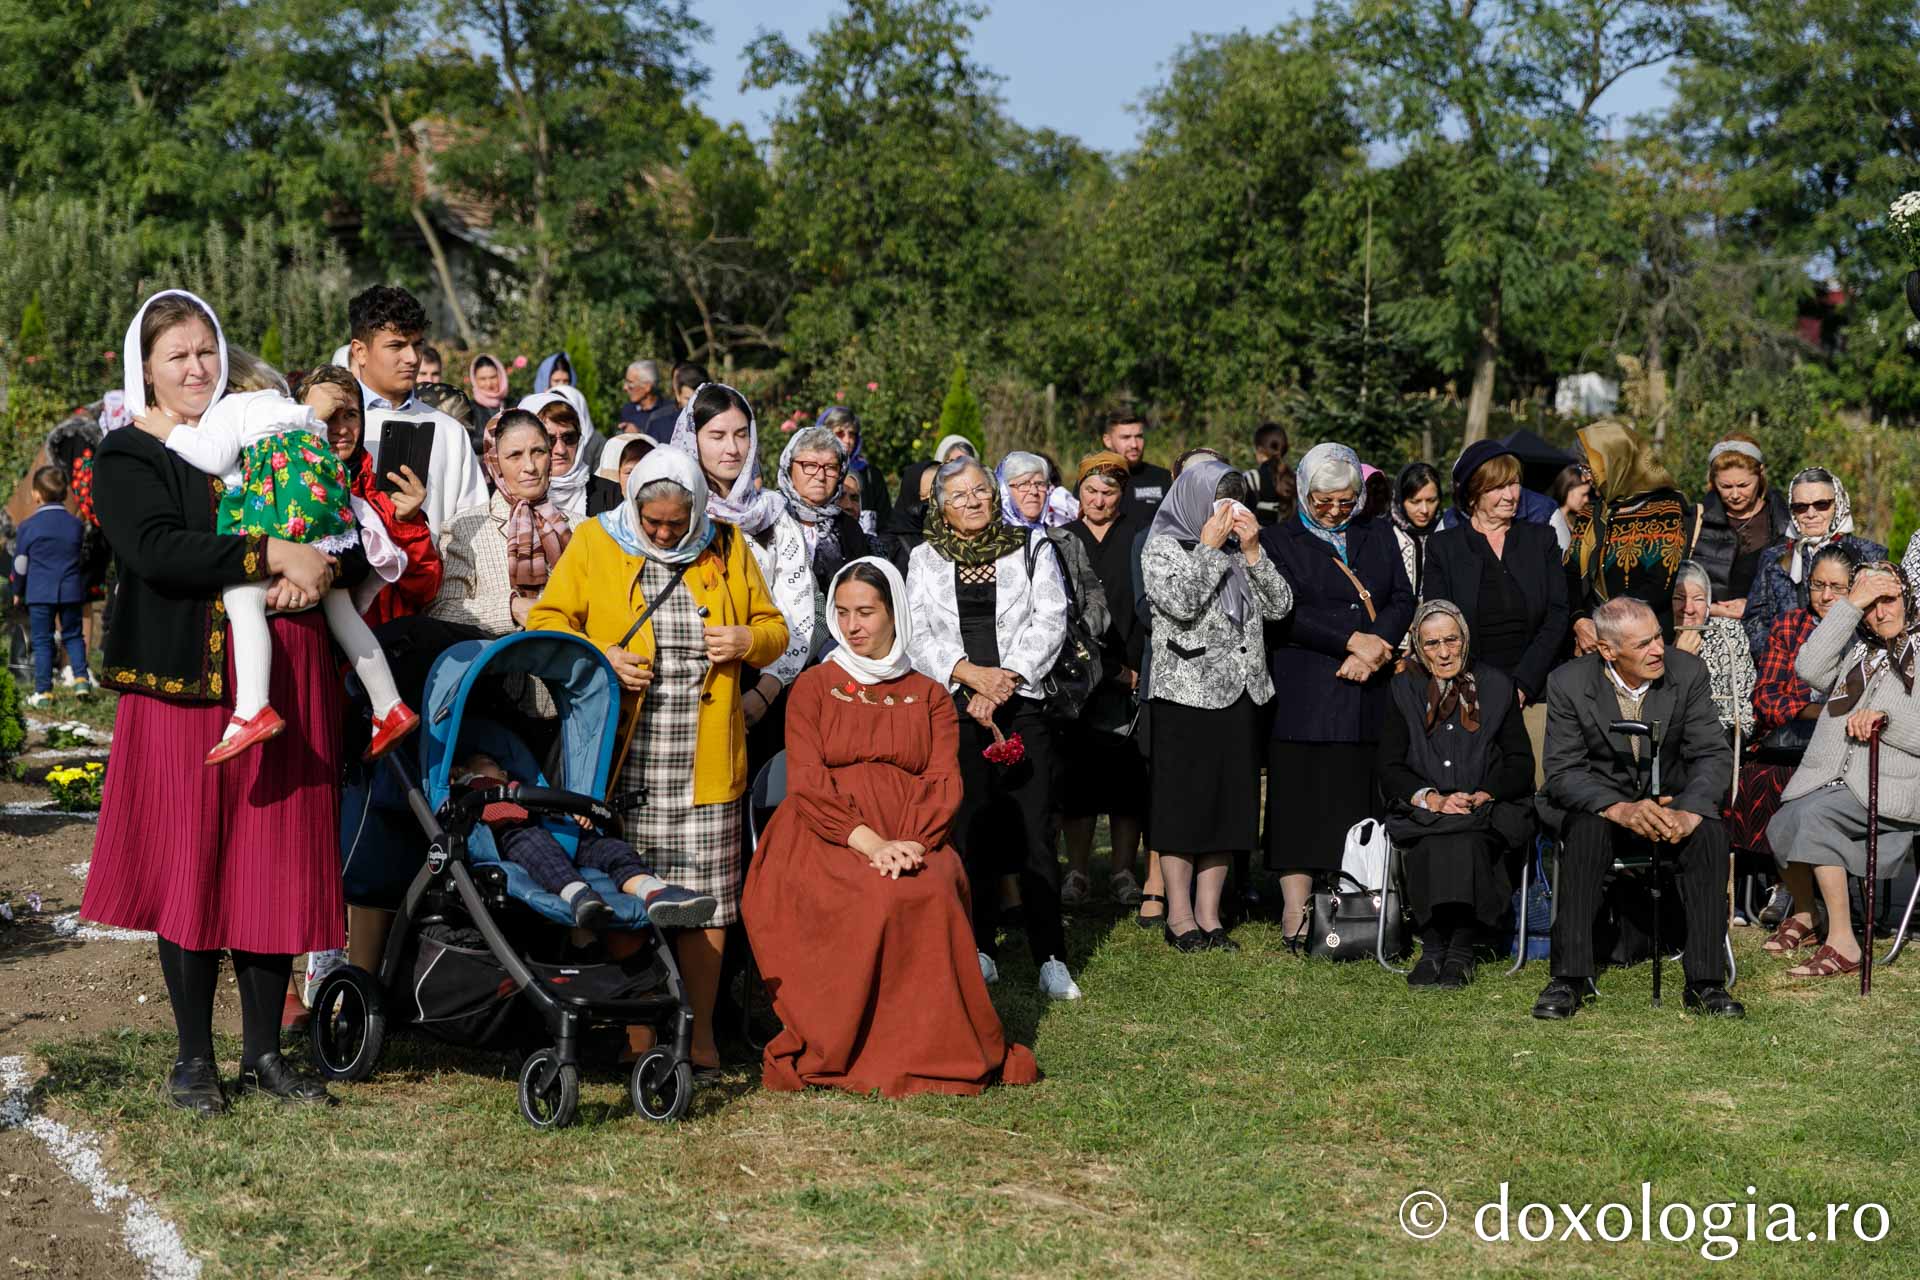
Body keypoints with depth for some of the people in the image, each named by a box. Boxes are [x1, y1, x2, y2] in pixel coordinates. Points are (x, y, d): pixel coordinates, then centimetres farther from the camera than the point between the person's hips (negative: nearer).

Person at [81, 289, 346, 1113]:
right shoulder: (128, 457, 2)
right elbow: (156, 550, -16)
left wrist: (317, 568, -11)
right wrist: (272, 555, -21)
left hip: (284, 684, 4)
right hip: (188, 681, -4)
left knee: (277, 864, 4)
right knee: (192, 862, 1)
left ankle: (264, 1051, 16)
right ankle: (194, 1055, 14)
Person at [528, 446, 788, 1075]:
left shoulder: (727, 549, 12)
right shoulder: (592, 543, 6)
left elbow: (773, 627, 21)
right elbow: (546, 621, 6)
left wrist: (748, 639, -2)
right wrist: (599, 658, -11)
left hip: (705, 761, 1)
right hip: (623, 757, -1)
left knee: (706, 896, 2)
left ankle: (700, 1030, 12)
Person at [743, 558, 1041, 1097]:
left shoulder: (929, 696, 21)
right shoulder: (814, 687, 16)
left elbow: (945, 784, 7)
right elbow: (806, 781, 1)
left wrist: (911, 844, -15)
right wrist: (867, 841, -16)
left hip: (913, 844, 1)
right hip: (828, 839, -1)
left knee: (931, 896, -34)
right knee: (871, 901, -36)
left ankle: (935, 1050, -25)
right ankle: (838, 1050, -24)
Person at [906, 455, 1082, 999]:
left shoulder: (1031, 554, 10)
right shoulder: (925, 560, 12)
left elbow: (1050, 623, 0)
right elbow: (916, 634, 3)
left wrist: (1002, 683, -10)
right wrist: (969, 674, -13)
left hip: (1021, 708, -1)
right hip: (953, 710, 1)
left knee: (1033, 832, -6)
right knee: (968, 830, 2)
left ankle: (1051, 959, -4)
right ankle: (979, 950, 13)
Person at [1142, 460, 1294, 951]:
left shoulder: (1240, 550, 14)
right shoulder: (1162, 546, -1)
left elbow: (1279, 605, 5)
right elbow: (1179, 602, -18)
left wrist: (1252, 551, -4)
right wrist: (1208, 547, -11)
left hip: (1239, 692, 6)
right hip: (1185, 693, -6)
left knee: (1229, 804, 7)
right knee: (1184, 801, -1)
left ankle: (1209, 915, 14)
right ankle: (1179, 917, 7)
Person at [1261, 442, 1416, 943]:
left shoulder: (1379, 537, 18)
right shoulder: (1277, 541, 5)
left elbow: (1403, 601, 8)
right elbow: (1285, 614, -6)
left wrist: (1372, 649, -9)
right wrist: (1352, 640, -11)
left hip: (1369, 695, 3)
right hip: (1304, 697, -3)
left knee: (1362, 804, 0)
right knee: (1302, 805, -4)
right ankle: (1296, 916, -2)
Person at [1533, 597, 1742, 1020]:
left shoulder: (1688, 673, -8)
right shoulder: (1569, 683, -12)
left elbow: (1713, 756, -10)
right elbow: (1561, 773, -15)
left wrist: (1687, 812, -31)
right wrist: (1620, 809, -33)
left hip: (1671, 803, 1)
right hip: (1602, 805, -1)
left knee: (1709, 833, -30)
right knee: (1585, 831, -34)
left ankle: (1706, 981, -26)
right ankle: (1571, 979, -28)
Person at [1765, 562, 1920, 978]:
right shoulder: (1857, 649, 19)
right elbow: (1809, 668, -1)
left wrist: (1884, 717, -18)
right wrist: (1850, 603, -2)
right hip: (1831, 778, 5)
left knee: (1813, 813, -31)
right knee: (1780, 826, -21)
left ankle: (1843, 943, -26)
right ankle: (1805, 913, 11)